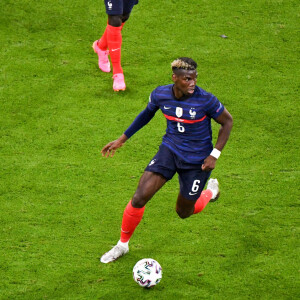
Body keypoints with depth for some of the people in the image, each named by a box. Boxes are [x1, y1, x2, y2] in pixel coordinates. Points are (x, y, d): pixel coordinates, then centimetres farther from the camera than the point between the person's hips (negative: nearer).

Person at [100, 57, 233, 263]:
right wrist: (122, 139, 12)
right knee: (139, 198, -12)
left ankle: (211, 191, 46)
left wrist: (214, 155, -14)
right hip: (170, 150, 3)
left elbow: (227, 121, -8)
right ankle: (122, 245, 10)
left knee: (184, 212, 12)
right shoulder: (160, 95, -13)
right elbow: (147, 113, 10)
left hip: (197, 160, -3)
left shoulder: (205, 100, -24)